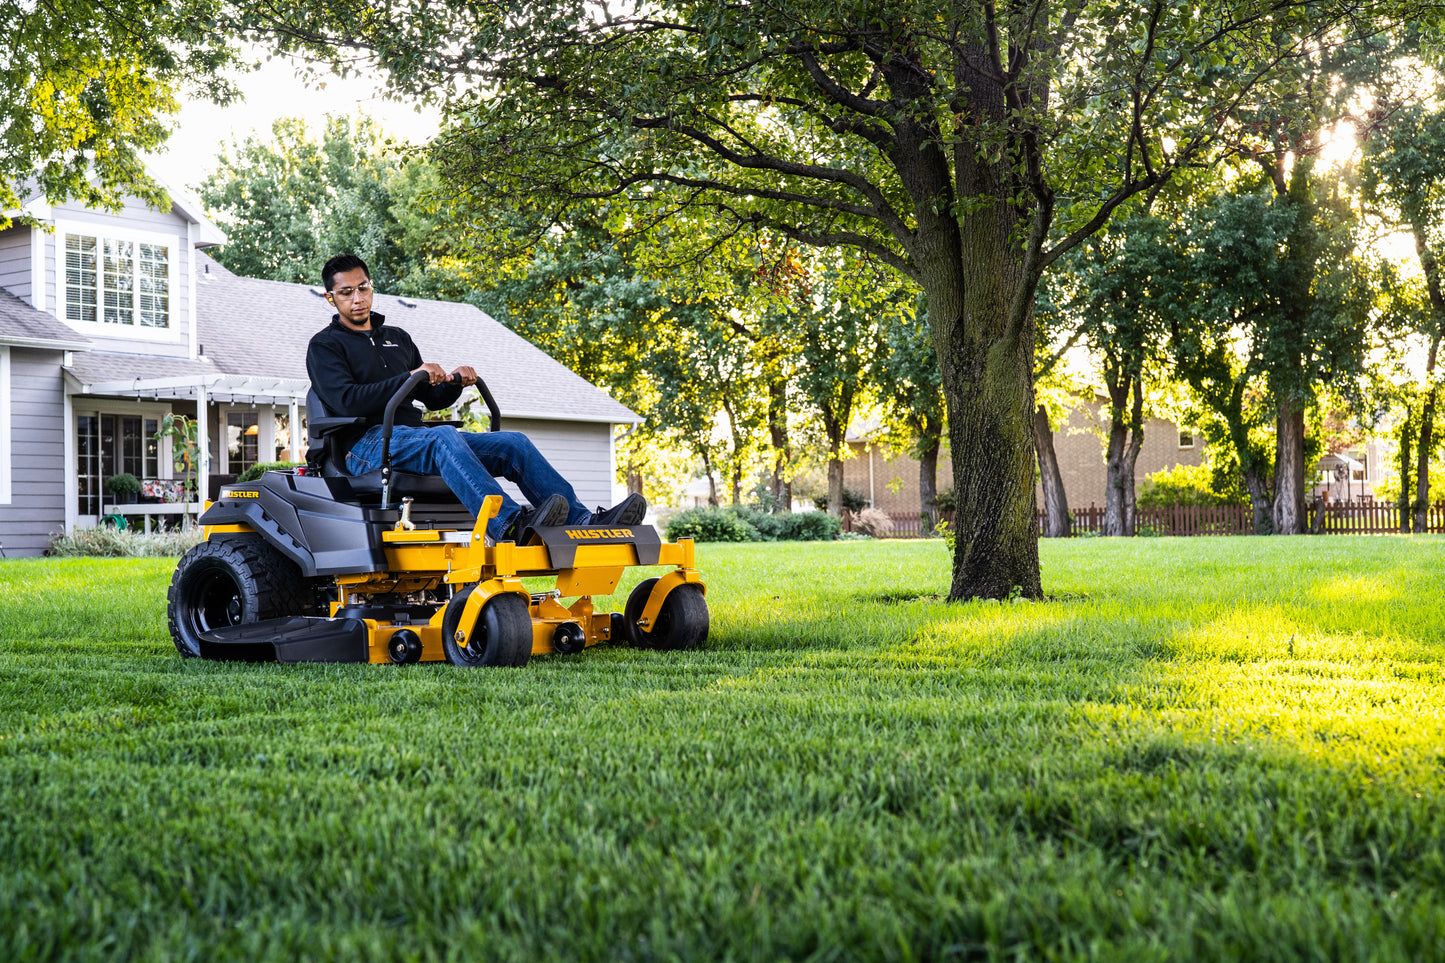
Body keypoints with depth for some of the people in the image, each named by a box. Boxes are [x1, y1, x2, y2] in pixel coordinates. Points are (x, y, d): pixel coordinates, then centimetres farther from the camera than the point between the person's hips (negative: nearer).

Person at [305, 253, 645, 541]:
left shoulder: (397, 338, 26)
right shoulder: (325, 345, 5)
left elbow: (433, 399, 26)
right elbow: (346, 401, -13)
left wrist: (455, 382, 3)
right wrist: (409, 377, -19)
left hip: (415, 434, 7)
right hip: (367, 444, -7)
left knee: (513, 443, -12)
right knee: (443, 437, -38)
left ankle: (582, 522, -27)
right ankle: (510, 526, -57)